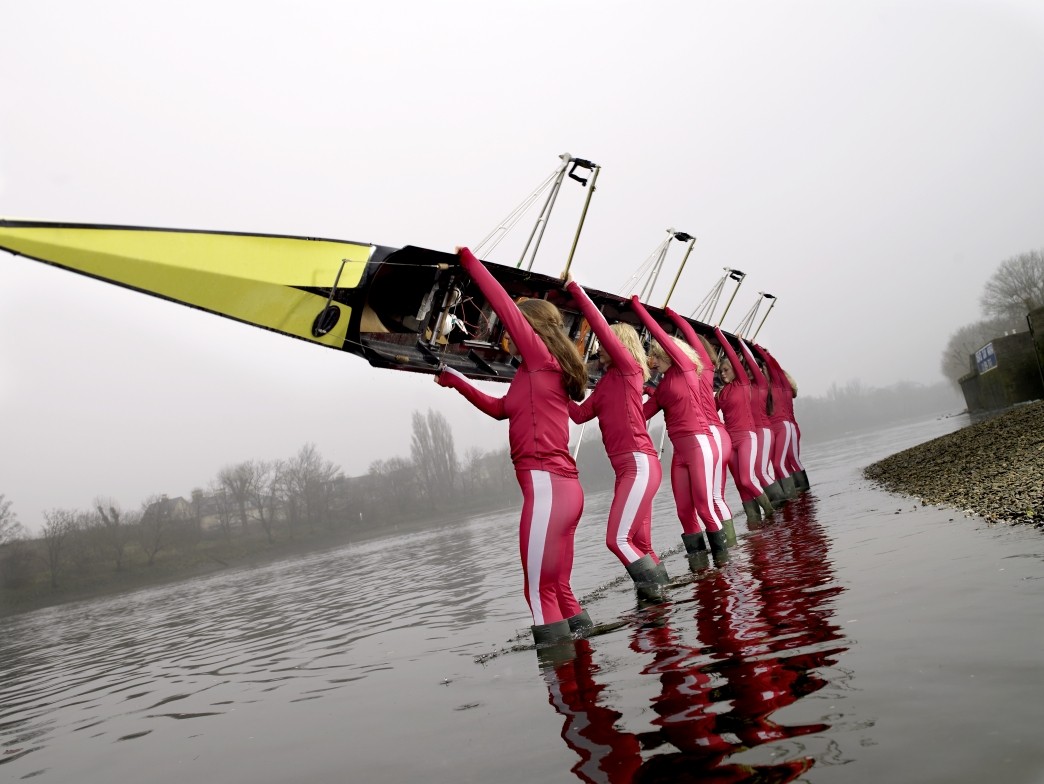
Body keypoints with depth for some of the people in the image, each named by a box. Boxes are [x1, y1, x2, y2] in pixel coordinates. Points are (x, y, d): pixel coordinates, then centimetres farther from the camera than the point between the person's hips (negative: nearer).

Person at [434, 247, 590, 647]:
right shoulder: (536, 374, 22)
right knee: (557, 589, 14)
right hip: (559, 488, 10)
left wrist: (468, 260, 3)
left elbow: (504, 304, -6)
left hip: (548, 486, -10)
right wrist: (456, 382, 38)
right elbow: (500, 408, 36)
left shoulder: (541, 356, -2)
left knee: (540, 590, -10)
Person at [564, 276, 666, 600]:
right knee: (639, 544, 12)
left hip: (640, 465, -9)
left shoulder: (629, 367, -3)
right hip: (627, 468, 9)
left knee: (618, 539, -12)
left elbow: (601, 326, -12)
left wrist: (575, 289, -8)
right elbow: (580, 414, 16)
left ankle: (653, 587, -1)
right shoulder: (605, 382, 18)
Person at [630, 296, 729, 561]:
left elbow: (660, 334, -8)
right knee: (684, 511, 5)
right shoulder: (661, 388, 18)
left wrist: (637, 305, -4)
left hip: (698, 444, -7)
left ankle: (723, 557, 6)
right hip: (679, 451, 7)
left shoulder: (684, 367, 0)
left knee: (704, 506, -6)